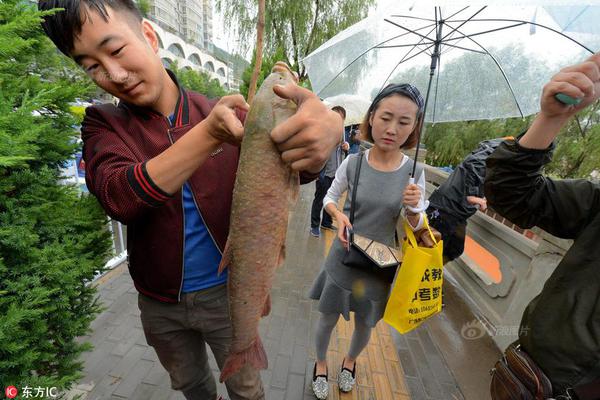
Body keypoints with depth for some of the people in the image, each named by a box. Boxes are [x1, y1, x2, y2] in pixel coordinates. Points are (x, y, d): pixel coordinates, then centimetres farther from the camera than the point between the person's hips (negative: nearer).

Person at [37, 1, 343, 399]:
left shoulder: (227, 114, -9)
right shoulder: (103, 124, -6)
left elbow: (298, 168, -21)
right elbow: (119, 198, -25)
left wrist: (324, 126, -45)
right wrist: (208, 135, -39)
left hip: (227, 291, -2)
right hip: (160, 302, 3)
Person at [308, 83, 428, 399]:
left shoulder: (414, 172, -14)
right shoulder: (352, 162, -15)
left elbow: (417, 226, -4)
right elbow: (330, 198, 1)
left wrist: (412, 209, -25)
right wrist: (339, 216, -19)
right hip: (342, 257, -1)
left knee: (365, 323, 23)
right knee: (328, 317, 17)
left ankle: (350, 360, 59)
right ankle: (320, 364, 51)